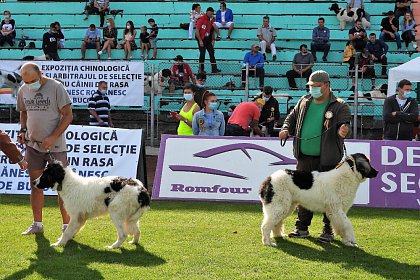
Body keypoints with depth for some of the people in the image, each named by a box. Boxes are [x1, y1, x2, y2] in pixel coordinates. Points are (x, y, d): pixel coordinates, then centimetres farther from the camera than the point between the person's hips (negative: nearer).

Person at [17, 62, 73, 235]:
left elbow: (68, 115, -10)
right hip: (33, 144, 5)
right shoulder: (23, 90, 6)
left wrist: (53, 138, -18)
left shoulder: (56, 87, -11)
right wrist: (23, 130, 4)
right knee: (35, 184, 7)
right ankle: (37, 224, 14)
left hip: (55, 145, -5)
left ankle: (67, 225, 1)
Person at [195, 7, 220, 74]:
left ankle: (214, 69, 5)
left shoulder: (212, 20, 5)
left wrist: (213, 40, 7)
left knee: (212, 53, 3)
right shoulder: (201, 19, -14)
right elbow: (197, 31, -16)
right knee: (202, 54, -6)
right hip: (201, 38, -6)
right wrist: (200, 41, -19)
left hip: (208, 38, 6)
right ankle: (201, 69, 5)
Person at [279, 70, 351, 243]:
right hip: (304, 158, 5)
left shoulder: (339, 106, -3)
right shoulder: (304, 102, 13)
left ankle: (328, 230, 9)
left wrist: (342, 130, -37)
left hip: (327, 160, -5)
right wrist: (286, 130, 3)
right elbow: (292, 117, 23)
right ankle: (302, 227, 22)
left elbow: (345, 122, -14)